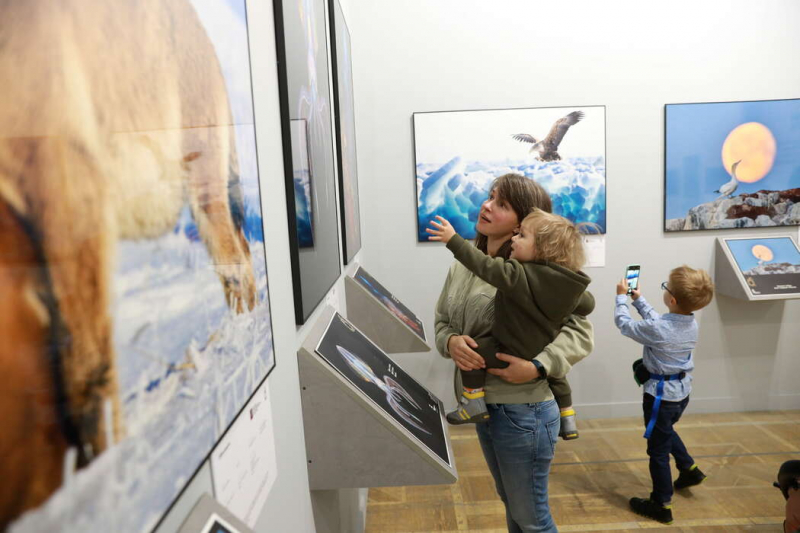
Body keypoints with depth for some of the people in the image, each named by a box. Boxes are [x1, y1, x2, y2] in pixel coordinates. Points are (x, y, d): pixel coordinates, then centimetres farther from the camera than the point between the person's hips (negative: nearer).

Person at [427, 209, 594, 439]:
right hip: (546, 352, 8)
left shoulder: (519, 275, -28)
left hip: (515, 353, -7)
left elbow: (486, 267, -32)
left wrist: (454, 240, -30)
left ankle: (475, 405, 5)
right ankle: (567, 419, 47)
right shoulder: (568, 282, -6)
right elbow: (587, 305, 6)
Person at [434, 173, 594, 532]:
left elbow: (580, 332, -16)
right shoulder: (461, 268, 1)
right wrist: (451, 342, -13)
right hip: (482, 406, 7)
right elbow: (442, 322, 8)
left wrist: (538, 367, -29)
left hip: (523, 410, -6)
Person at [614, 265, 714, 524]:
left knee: (658, 450, 6)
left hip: (661, 396, -8)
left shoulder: (657, 330, -29)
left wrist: (621, 297, 2)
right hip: (682, 392, 8)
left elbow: (624, 324, -12)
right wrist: (638, 299, 22)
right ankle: (689, 469, 46)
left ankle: (661, 505, 18)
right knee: (666, 431, 35)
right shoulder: (692, 323, -5)